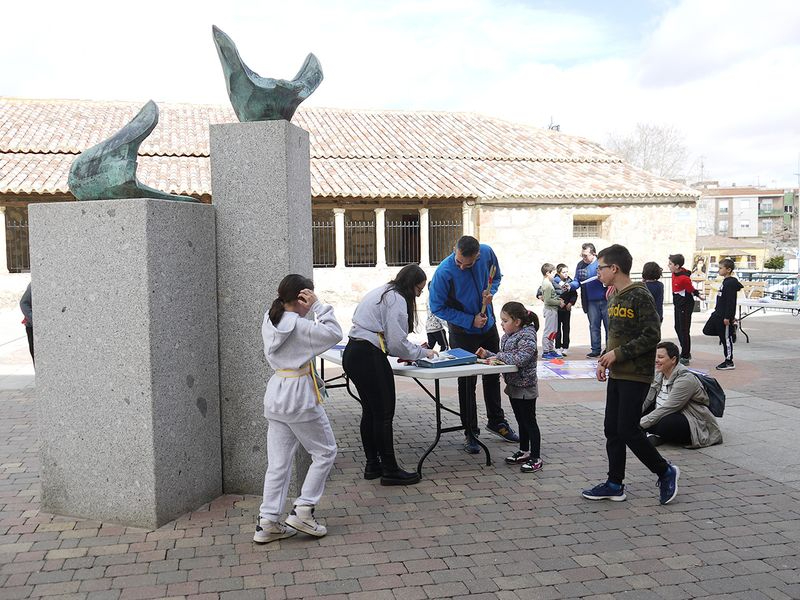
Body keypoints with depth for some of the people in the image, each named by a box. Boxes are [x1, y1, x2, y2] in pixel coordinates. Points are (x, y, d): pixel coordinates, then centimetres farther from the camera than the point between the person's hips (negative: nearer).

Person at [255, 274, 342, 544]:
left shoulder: (269, 322, 6)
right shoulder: (300, 326, -18)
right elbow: (333, 334, -12)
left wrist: (312, 308, 4)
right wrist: (319, 306, -11)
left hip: (276, 397, 8)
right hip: (300, 397, -8)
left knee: (278, 462, 11)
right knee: (325, 452, 10)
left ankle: (267, 522, 12)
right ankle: (302, 511, 7)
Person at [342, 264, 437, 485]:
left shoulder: (381, 293, 21)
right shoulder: (396, 299, -10)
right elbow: (396, 341, -14)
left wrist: (413, 350, 14)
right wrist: (422, 352, 1)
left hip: (352, 354, 10)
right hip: (369, 357, -10)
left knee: (370, 411, 16)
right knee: (384, 413, -3)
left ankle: (372, 465, 24)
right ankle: (390, 470, 4)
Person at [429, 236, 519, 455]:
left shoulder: (487, 253, -15)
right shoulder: (444, 272, -28)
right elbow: (437, 307, -19)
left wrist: (490, 292, -17)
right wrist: (470, 321, -21)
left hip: (488, 325, 5)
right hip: (463, 332, -5)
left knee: (493, 375, 18)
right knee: (467, 381, 0)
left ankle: (496, 421, 36)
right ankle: (470, 433, 14)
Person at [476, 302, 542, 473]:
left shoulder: (527, 336, -20)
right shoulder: (507, 336, 8)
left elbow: (520, 359, -32)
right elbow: (504, 357, 15)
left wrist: (499, 355, -24)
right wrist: (487, 354, 1)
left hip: (525, 387, -9)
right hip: (513, 386, 9)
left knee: (529, 422, 0)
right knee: (521, 421, 19)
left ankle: (536, 458, 9)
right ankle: (524, 451, 32)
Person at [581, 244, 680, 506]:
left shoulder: (640, 296, -14)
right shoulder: (615, 298, 13)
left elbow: (652, 336, -19)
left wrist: (619, 354, -18)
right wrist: (604, 359, 8)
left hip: (636, 375, -9)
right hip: (617, 374, 9)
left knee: (628, 430, -6)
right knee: (612, 429, 9)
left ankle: (665, 472, 13)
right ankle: (615, 484, 17)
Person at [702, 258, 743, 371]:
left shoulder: (731, 283, -17)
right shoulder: (725, 281, 12)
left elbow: (731, 301, -20)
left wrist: (727, 317, -21)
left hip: (725, 315, -10)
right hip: (718, 313, 10)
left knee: (726, 338, -2)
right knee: (707, 331, 12)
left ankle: (729, 362, 7)